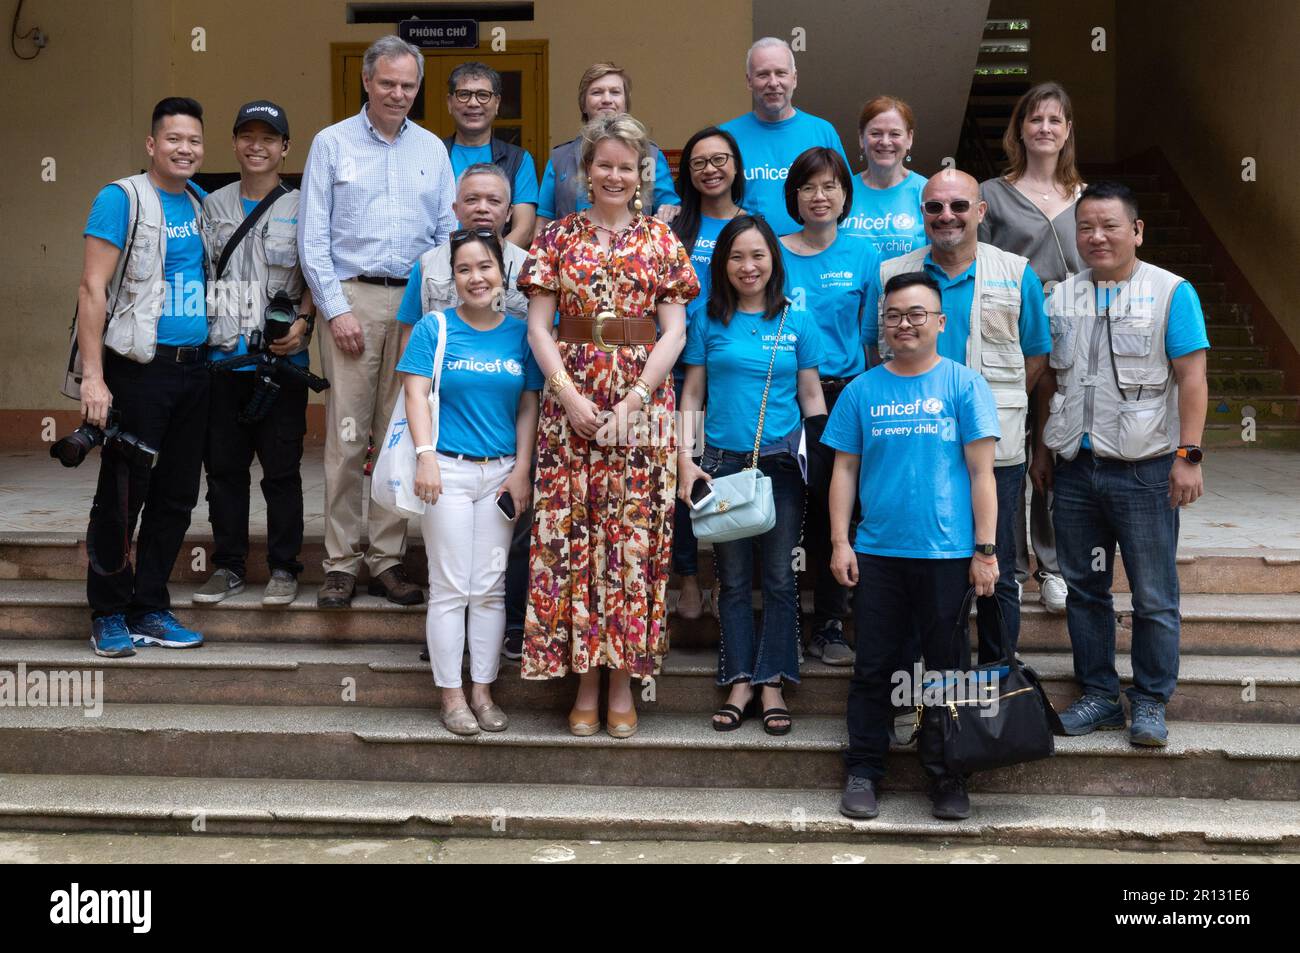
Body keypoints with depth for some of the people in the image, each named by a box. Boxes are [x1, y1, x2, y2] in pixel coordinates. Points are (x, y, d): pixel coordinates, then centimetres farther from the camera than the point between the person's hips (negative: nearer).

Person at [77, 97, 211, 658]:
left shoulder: (203, 202, 12)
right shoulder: (122, 199, -6)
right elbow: (92, 289, -11)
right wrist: (93, 376, -17)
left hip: (194, 370, 6)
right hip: (139, 370, -6)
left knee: (175, 499, 10)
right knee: (121, 498, -1)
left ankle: (149, 610, 21)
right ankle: (109, 616, 11)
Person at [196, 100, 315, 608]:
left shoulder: (301, 208, 3)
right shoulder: (214, 205, 12)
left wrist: (303, 323, -14)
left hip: (281, 358, -3)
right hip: (222, 355, 3)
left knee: (282, 467, 2)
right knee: (224, 466, 8)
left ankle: (283, 568, 11)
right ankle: (228, 565, 19)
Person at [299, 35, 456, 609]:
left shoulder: (432, 149, 14)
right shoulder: (332, 143, 6)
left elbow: (448, 233, 13)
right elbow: (312, 238, 2)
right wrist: (336, 309, -6)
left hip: (416, 303, 3)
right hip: (352, 298, -2)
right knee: (346, 436, -5)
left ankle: (387, 558, 11)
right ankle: (340, 563, 2)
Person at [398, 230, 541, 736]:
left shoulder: (520, 332, 7)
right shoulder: (434, 328, 0)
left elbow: (528, 405, 8)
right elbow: (416, 395, -5)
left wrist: (522, 469, 1)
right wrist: (426, 456, -16)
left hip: (500, 472, 3)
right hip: (449, 470, -3)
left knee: (490, 589, 7)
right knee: (450, 588, 0)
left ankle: (483, 691, 16)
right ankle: (451, 695, 8)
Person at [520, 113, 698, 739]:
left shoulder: (660, 240, 8)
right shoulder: (558, 237, 9)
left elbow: (674, 333, 1)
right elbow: (538, 326, 3)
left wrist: (634, 399, -10)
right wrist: (568, 394, -10)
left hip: (642, 397, 0)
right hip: (571, 396, 0)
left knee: (634, 535, -1)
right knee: (571, 534, -1)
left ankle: (623, 680, 9)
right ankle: (584, 681, 8)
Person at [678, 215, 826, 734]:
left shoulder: (797, 322, 5)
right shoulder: (709, 323, 5)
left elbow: (811, 397, 8)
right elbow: (691, 395, 6)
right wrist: (684, 458, -4)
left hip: (782, 464, 0)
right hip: (723, 462, 0)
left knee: (779, 575, 2)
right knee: (733, 577, 7)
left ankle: (772, 682, 12)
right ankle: (739, 681, 15)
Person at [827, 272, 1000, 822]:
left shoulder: (964, 385, 1)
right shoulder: (862, 390, 7)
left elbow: (981, 472, -1)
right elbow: (845, 470, 9)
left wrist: (985, 550, -5)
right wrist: (840, 543, 1)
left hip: (947, 554, -1)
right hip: (876, 553, 2)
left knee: (947, 669, 7)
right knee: (872, 668, 8)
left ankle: (945, 774, 20)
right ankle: (864, 771, 18)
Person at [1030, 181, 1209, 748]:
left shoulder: (1171, 293, -2)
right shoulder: (1061, 299, 11)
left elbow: (1191, 378, -7)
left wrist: (1188, 456, -13)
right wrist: (1042, 451, 15)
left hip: (1144, 472, -4)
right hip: (1074, 469, 4)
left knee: (1154, 597, 2)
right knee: (1085, 589, 11)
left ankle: (1150, 702, 16)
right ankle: (1098, 694, 23)